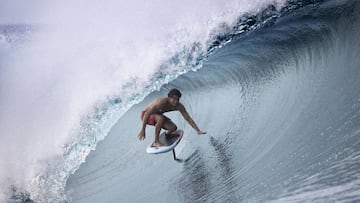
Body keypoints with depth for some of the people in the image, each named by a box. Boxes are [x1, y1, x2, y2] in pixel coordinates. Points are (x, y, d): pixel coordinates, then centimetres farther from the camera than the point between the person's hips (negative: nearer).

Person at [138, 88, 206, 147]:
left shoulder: (179, 106, -16)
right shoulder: (162, 102, -36)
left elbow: (188, 119, -9)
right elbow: (147, 114, -34)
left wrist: (198, 131, -15)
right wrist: (143, 130, -33)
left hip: (157, 116, 6)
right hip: (146, 115, -6)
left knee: (173, 128, -15)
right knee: (161, 118, -37)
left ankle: (166, 135, 20)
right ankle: (156, 142, -23)